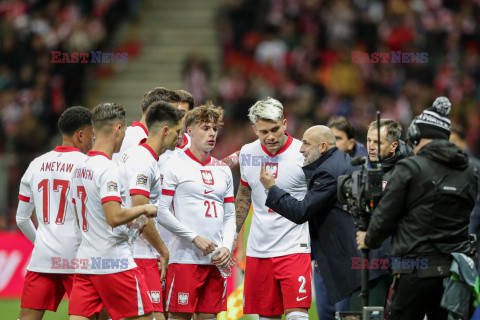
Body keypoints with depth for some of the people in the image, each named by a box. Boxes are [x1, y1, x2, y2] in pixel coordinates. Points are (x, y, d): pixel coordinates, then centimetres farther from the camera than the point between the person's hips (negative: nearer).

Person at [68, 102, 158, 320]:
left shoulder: (79, 169, 12)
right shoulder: (107, 169, -15)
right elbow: (114, 217, -25)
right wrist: (144, 208, -9)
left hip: (85, 261, 8)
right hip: (115, 263, -8)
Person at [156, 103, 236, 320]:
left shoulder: (223, 170, 17)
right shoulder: (174, 166, -1)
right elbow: (162, 212, -7)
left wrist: (227, 247, 1)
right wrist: (195, 238, -12)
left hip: (217, 260, 5)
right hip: (185, 258, -5)